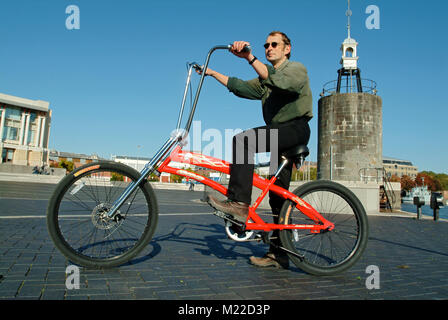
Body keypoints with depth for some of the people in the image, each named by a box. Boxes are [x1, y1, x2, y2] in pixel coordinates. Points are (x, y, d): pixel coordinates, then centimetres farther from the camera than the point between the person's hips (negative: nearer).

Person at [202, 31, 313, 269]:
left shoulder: (297, 69, -1)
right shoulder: (265, 81, 25)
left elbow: (278, 80, -23)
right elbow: (241, 87, 19)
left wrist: (249, 58, -34)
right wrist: (212, 73, 18)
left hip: (296, 130, -8)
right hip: (280, 135, 8)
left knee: (243, 140, -29)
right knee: (278, 197, 4)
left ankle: (239, 203, -30)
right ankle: (279, 254, 11)